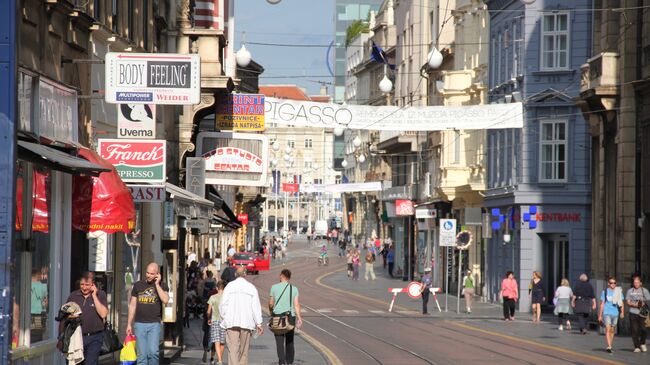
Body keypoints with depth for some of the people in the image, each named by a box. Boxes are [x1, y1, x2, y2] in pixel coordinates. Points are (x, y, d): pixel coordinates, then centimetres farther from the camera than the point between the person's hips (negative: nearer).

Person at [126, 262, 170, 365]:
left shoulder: (162, 286, 4)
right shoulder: (138, 285, 9)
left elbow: (165, 300, -16)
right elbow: (132, 305, 13)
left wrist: (157, 284, -11)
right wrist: (129, 324, 10)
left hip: (154, 323, -2)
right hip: (139, 324, 2)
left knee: (153, 352, -16)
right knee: (142, 355, 1)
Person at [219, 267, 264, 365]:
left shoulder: (229, 286, 2)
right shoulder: (251, 287, 4)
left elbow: (222, 304, 1)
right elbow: (256, 306, 2)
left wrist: (223, 318, 15)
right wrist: (259, 324, 5)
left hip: (231, 322, -1)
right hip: (246, 323, 1)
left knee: (232, 348, -8)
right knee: (244, 349, 11)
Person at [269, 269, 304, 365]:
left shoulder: (274, 287, -2)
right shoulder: (294, 289, 1)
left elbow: (271, 304, 3)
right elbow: (296, 304, -5)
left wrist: (271, 312, 22)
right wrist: (299, 318, -3)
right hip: (290, 316, 2)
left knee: (280, 342, -1)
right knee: (289, 341, 13)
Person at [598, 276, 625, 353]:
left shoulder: (619, 292, 8)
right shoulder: (605, 292, 3)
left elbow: (621, 303, 9)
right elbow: (602, 304, 6)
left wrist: (622, 312, -4)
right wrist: (600, 315, 4)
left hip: (615, 313, 3)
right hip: (607, 313, -3)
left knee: (612, 330, 10)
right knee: (608, 329, -15)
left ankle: (610, 346, 20)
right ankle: (609, 346, -23)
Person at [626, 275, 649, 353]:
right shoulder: (630, 291, 13)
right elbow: (628, 303, 8)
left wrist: (643, 304, -12)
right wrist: (635, 305, -10)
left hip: (642, 313, -1)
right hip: (633, 313, 1)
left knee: (643, 329, -9)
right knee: (634, 330, -2)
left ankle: (642, 344, 14)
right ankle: (637, 347, 5)